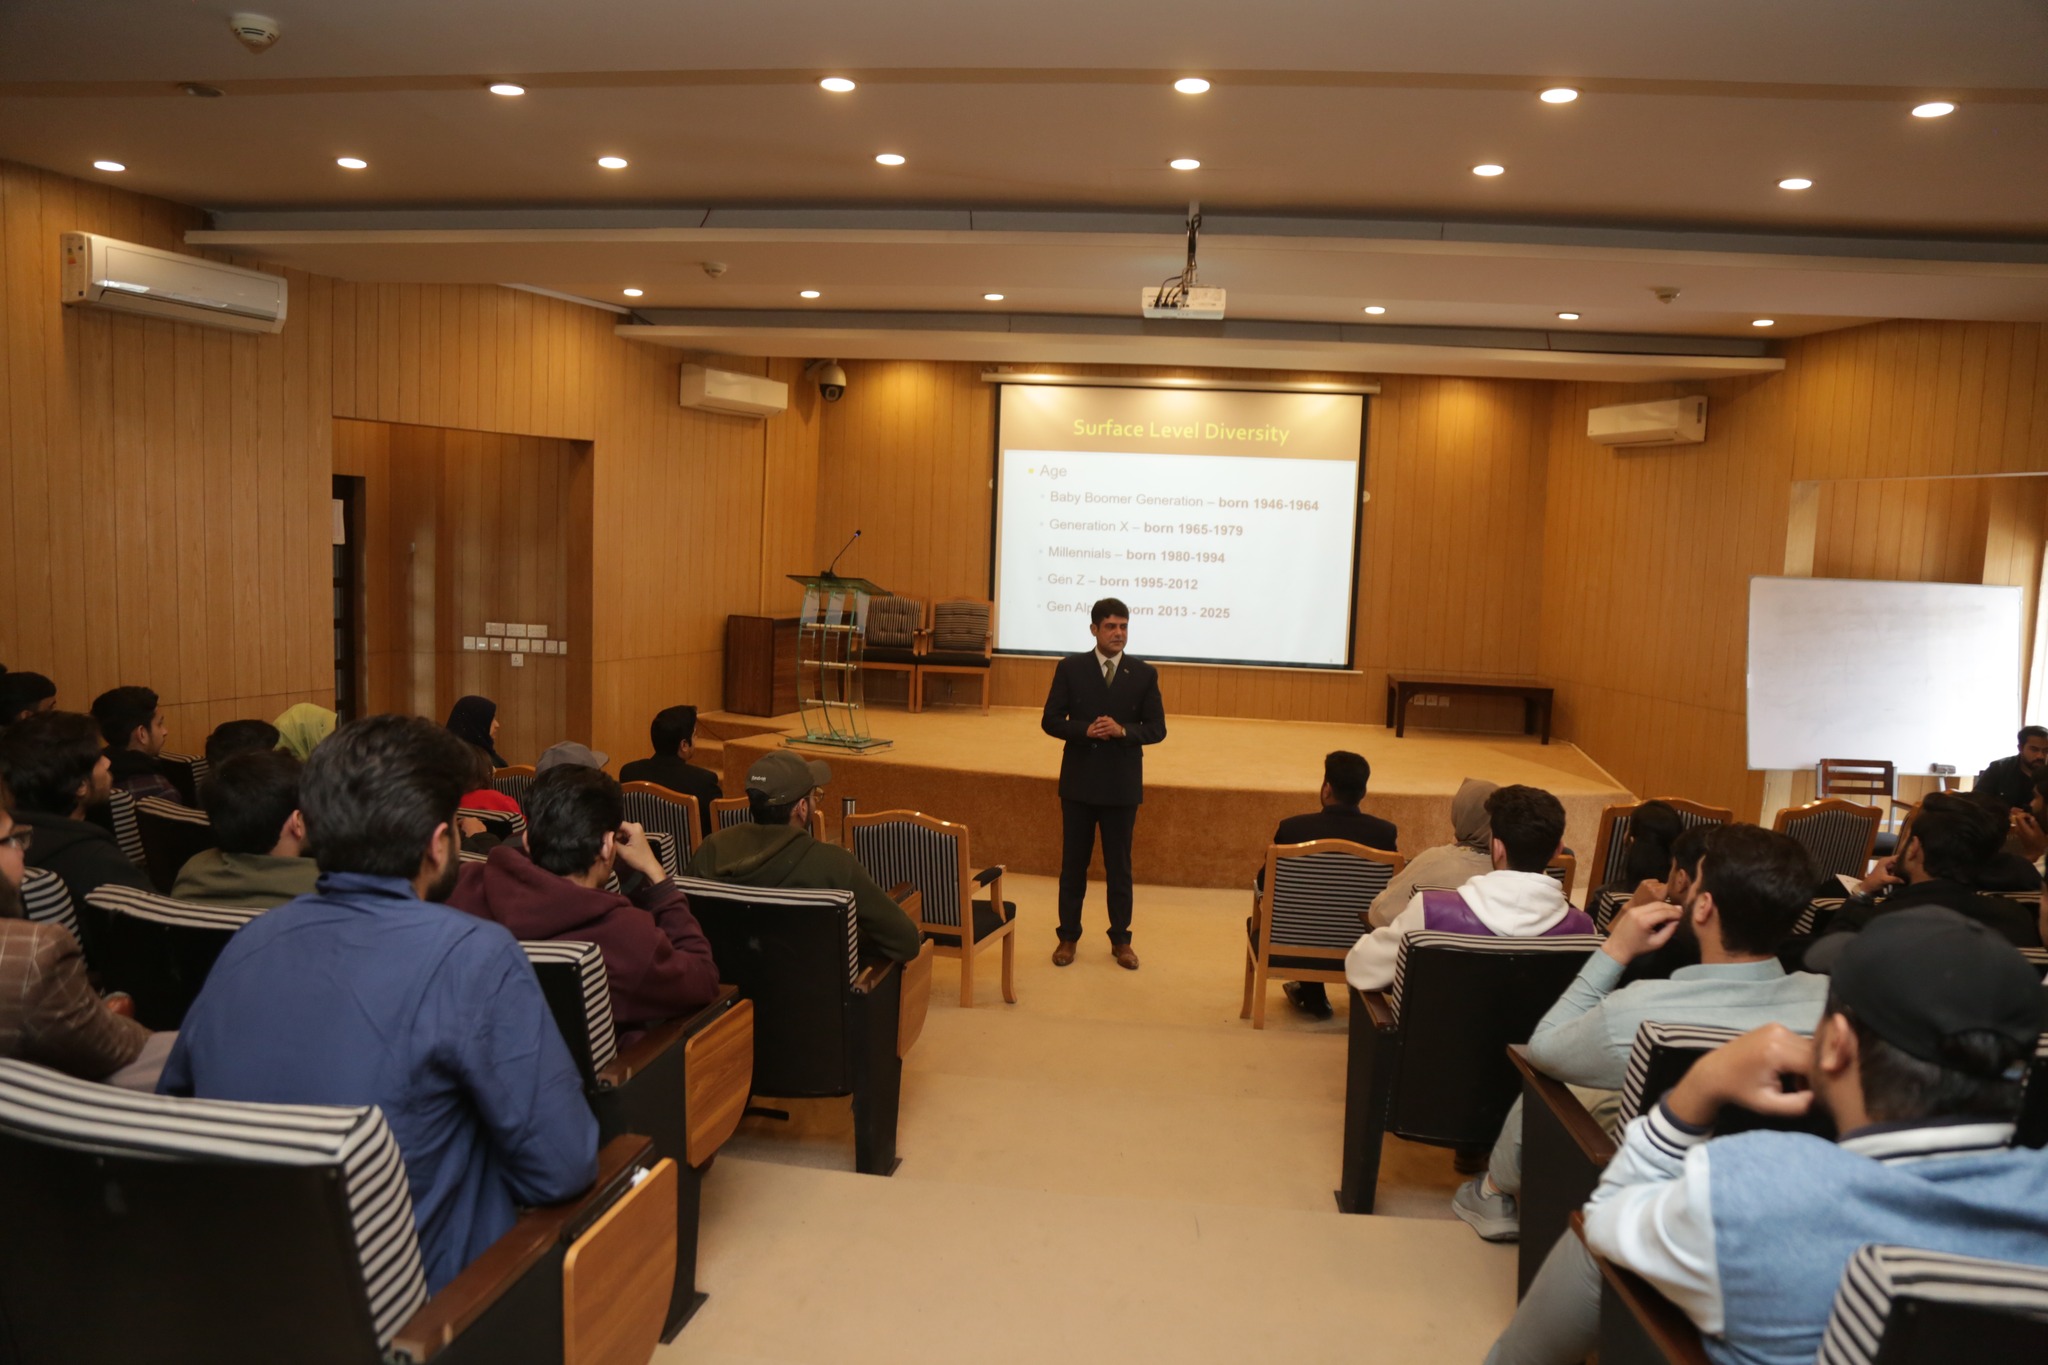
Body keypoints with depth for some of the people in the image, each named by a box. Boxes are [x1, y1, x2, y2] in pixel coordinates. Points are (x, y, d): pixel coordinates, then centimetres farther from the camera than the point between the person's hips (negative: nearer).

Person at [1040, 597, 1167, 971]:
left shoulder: (1144, 674, -1)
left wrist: (1123, 731, -20)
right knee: (1073, 862, 10)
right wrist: (1085, 730, -20)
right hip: (1079, 781, 0)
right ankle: (1068, 936, 22)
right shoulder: (1070, 668, -2)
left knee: (1119, 865, 9)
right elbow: (1051, 720, -3)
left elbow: (1157, 728, -1)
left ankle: (1120, 940, 21)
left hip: (1122, 784, 0)